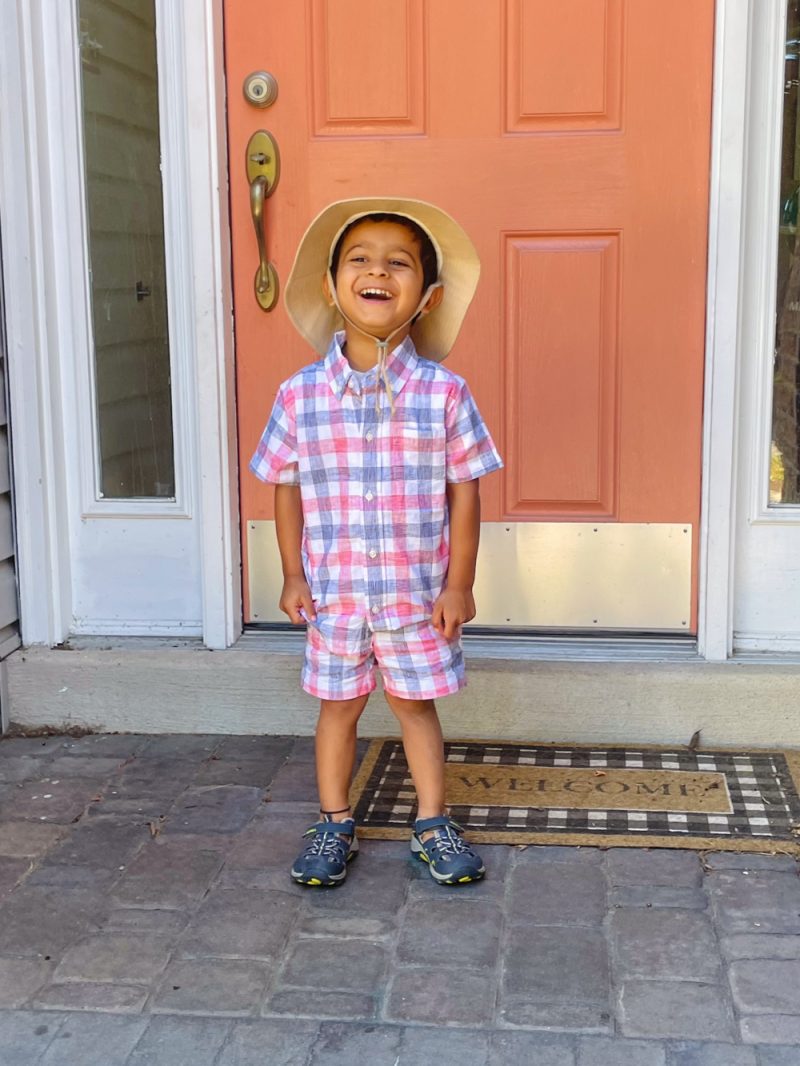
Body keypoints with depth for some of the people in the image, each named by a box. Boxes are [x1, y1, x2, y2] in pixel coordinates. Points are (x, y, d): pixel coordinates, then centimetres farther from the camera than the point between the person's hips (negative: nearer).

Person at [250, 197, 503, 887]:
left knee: (415, 703, 14)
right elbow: (287, 489, 3)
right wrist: (294, 575, 1)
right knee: (339, 705, 15)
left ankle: (433, 823, 31)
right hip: (333, 593, 1)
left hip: (418, 592, -1)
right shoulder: (299, 396, -7)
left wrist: (459, 583, -5)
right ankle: (335, 824, 32)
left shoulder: (444, 394, -10)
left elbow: (464, 491, -5)